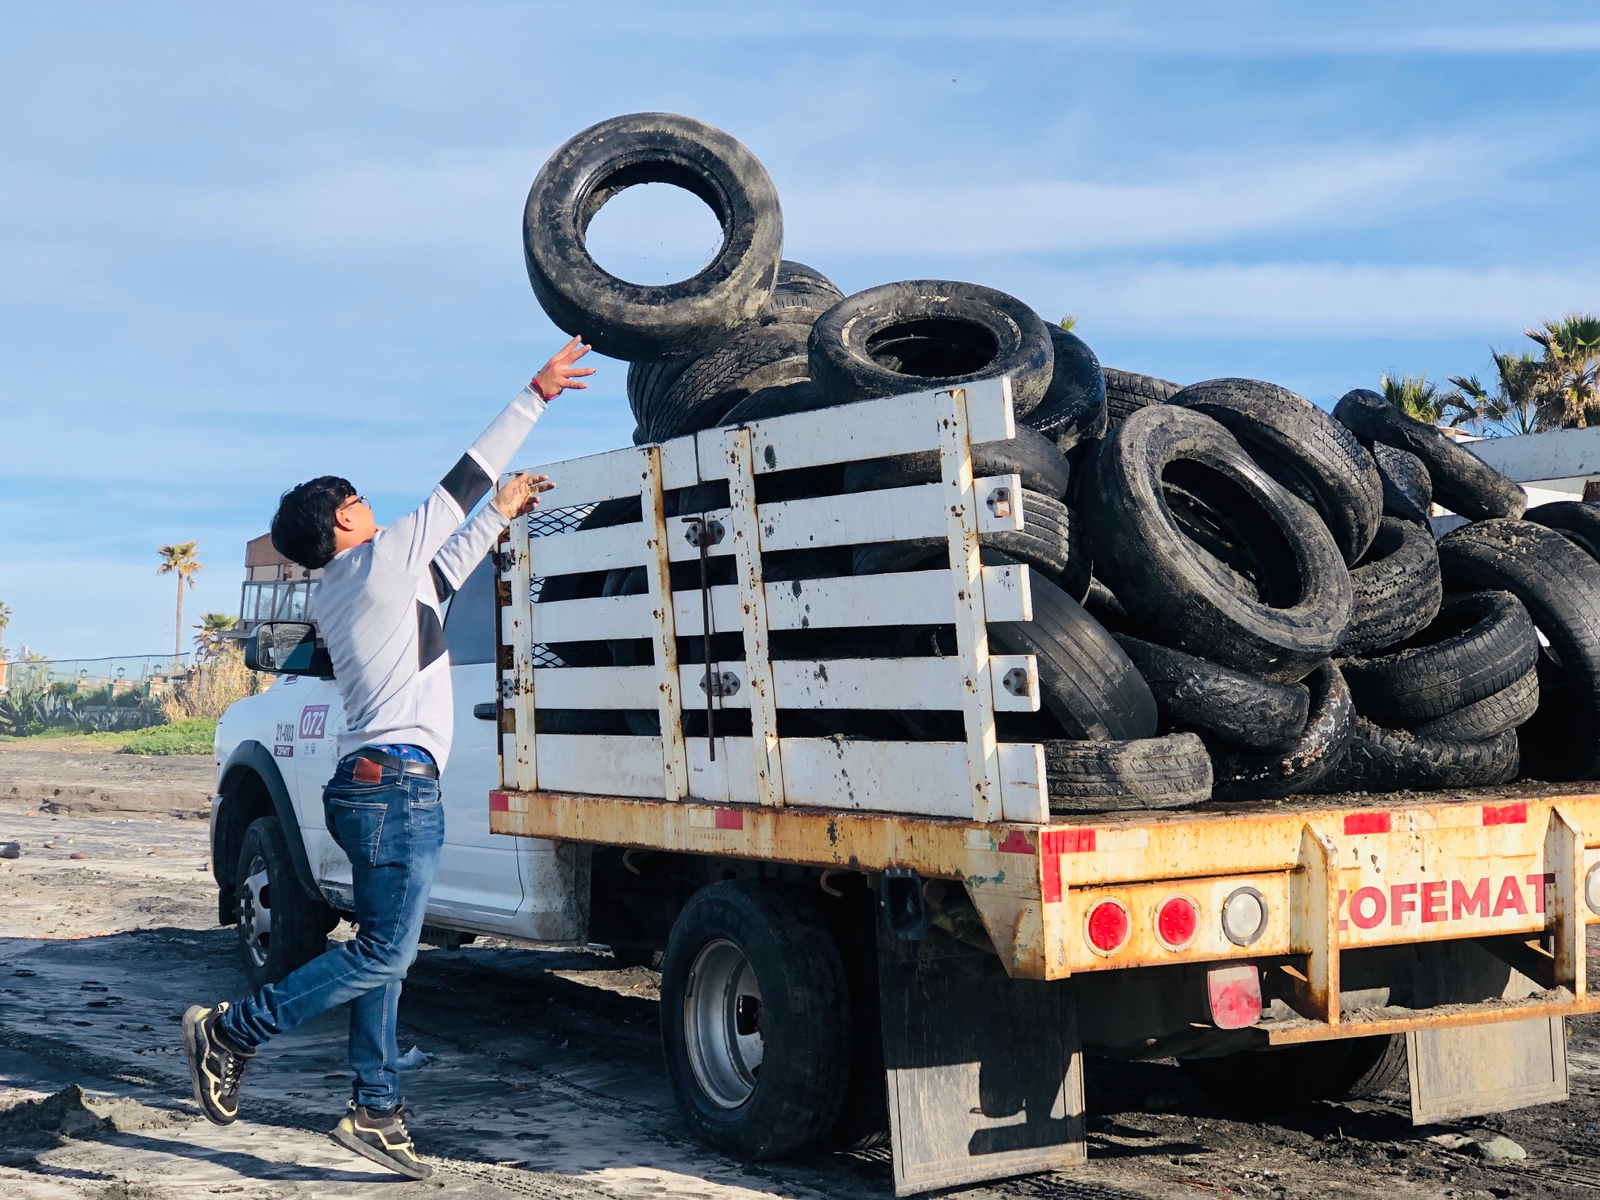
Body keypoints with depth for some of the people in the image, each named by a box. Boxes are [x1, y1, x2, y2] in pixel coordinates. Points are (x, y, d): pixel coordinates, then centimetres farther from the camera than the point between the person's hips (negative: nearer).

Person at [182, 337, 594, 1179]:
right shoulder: (381, 558, -4)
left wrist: (501, 515, 39)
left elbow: (443, 573, 33)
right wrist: (535, 395, 1)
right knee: (384, 952, -8)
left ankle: (375, 1112, 11)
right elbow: (462, 479, -3)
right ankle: (232, 1031, -4)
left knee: (382, 955, 10)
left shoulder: (339, 596, 20)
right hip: (398, 780, -10)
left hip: (369, 784, 10)